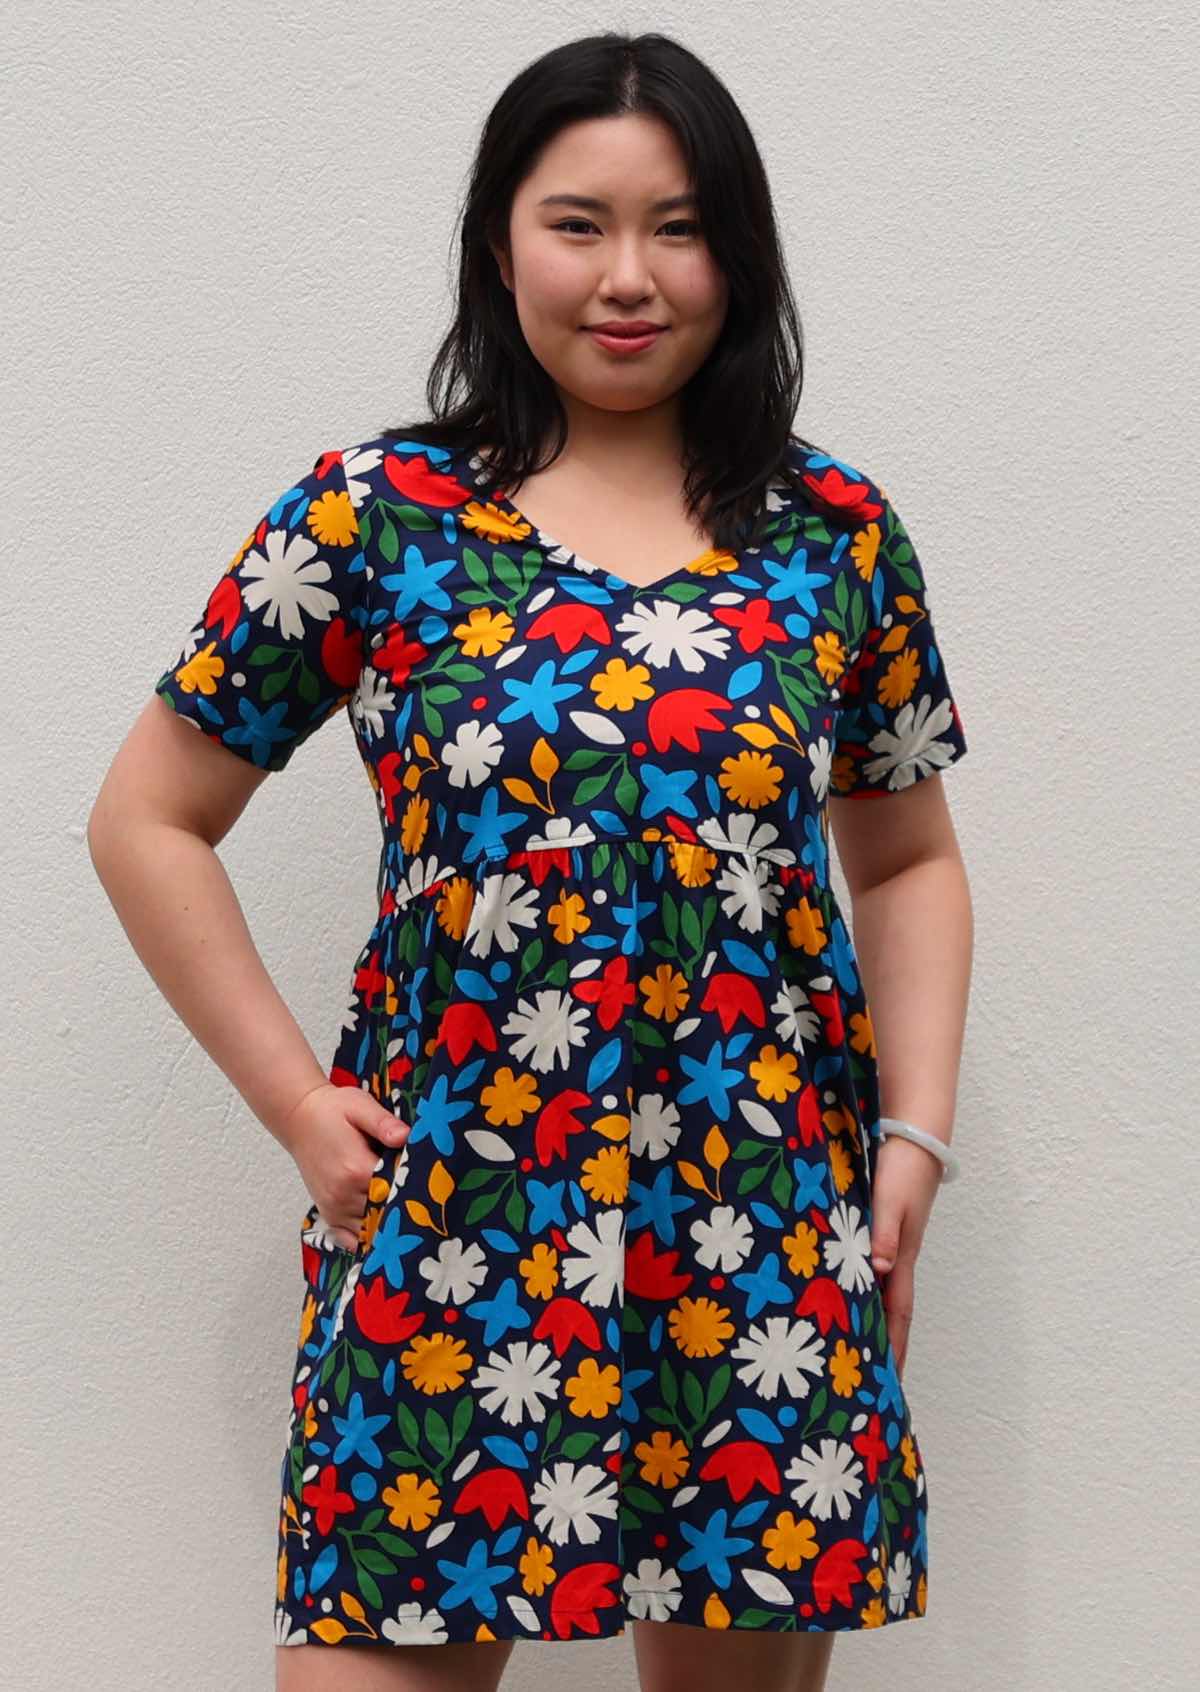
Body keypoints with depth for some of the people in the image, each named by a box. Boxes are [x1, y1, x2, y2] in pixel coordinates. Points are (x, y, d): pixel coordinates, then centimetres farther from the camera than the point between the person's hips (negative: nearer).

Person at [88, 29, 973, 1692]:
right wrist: (298, 1106, -2)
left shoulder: (838, 536, 6)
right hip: (449, 1238, -2)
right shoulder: (372, 515, 0)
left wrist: (914, 1138, 3)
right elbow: (148, 821, 5)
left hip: (775, 1258, 2)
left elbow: (909, 862, 16)